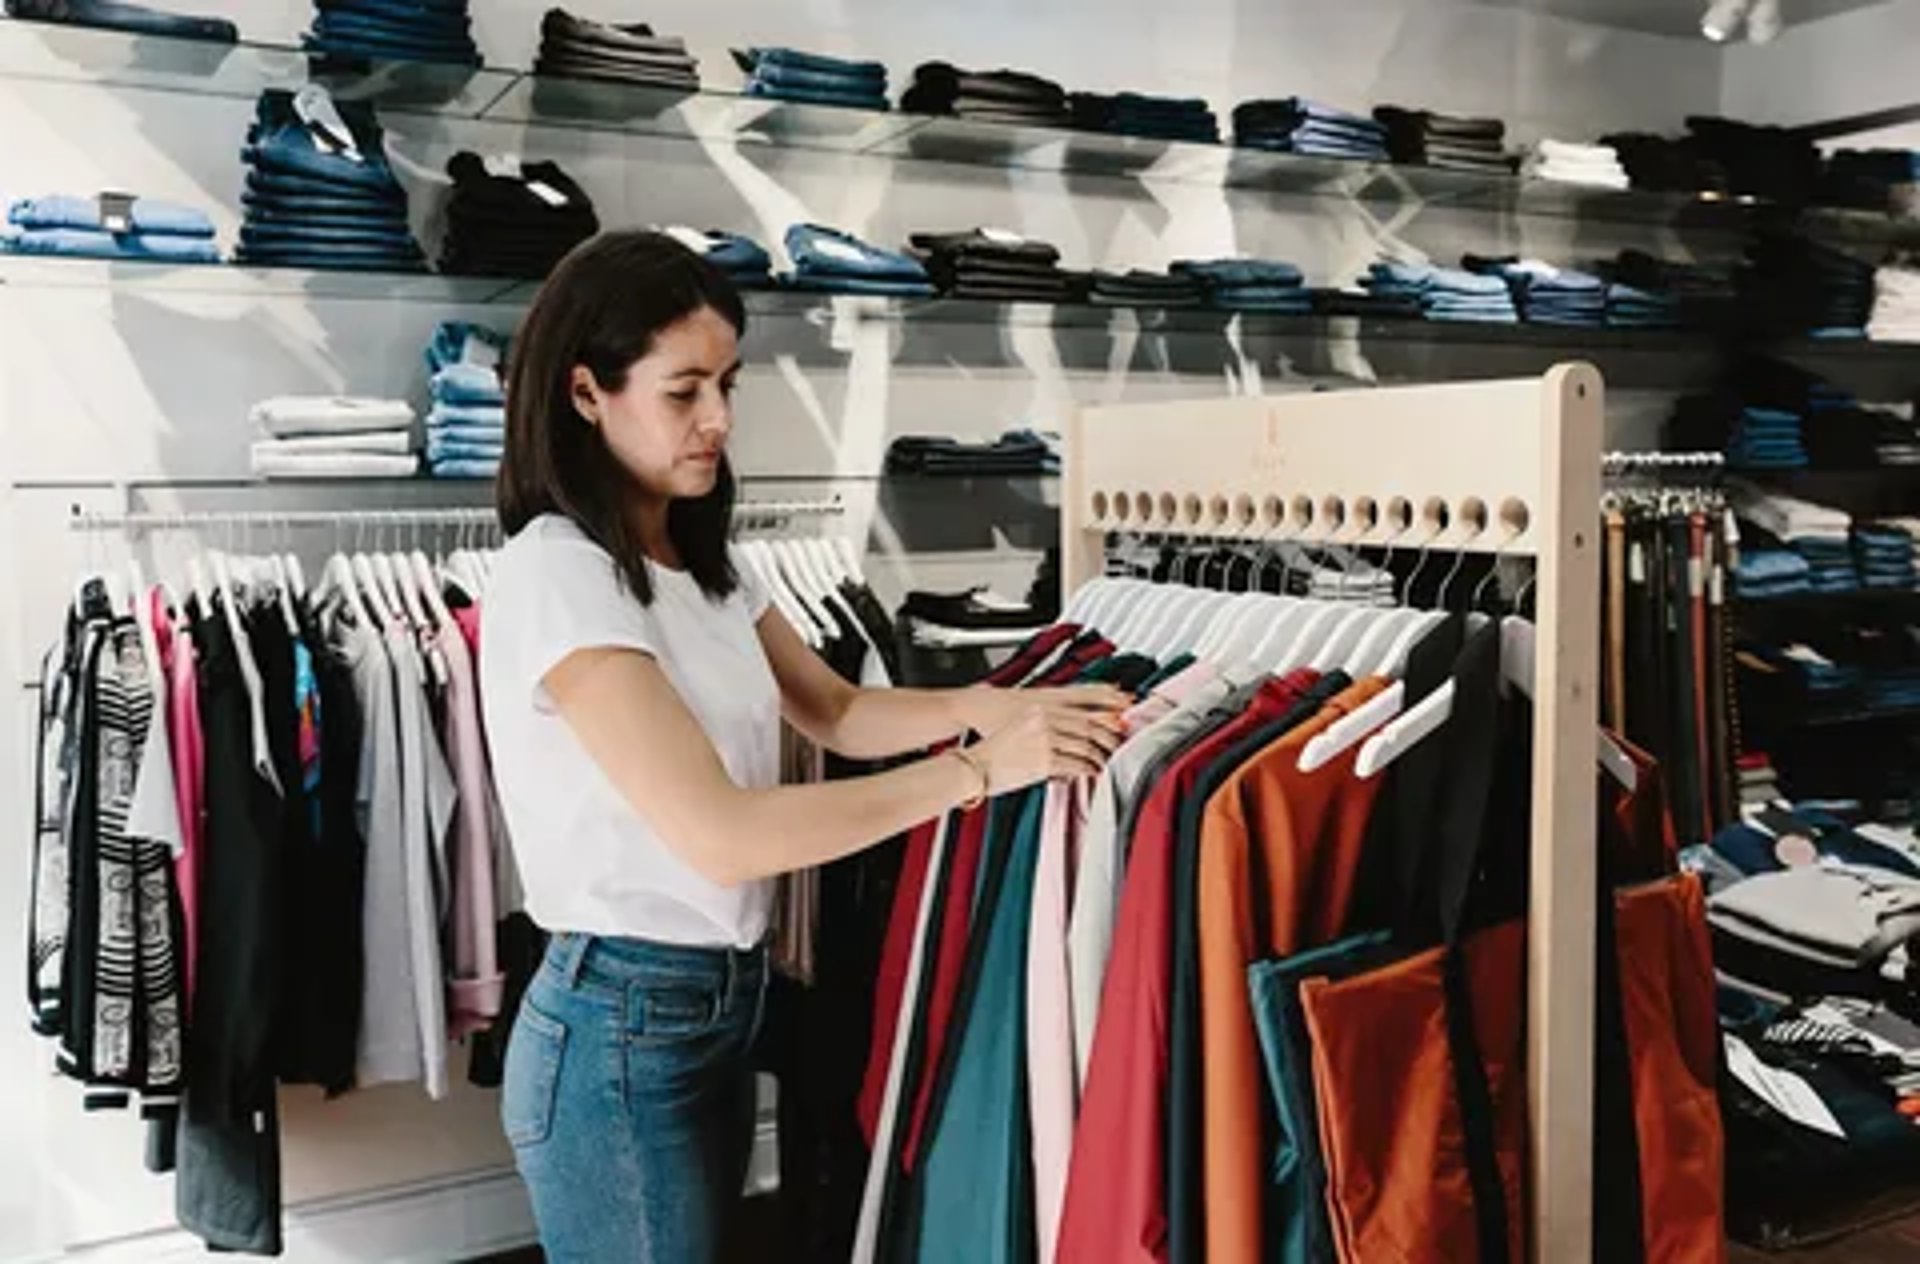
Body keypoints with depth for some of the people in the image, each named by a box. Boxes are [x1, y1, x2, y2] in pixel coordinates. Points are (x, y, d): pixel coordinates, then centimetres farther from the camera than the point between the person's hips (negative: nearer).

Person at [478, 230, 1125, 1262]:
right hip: (618, 1030, -8)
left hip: (723, 1002, 8)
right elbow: (722, 834, -28)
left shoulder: (697, 559, 7)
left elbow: (835, 712, 9)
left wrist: (983, 705, -11)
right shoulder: (555, 576, -21)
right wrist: (980, 768, -26)